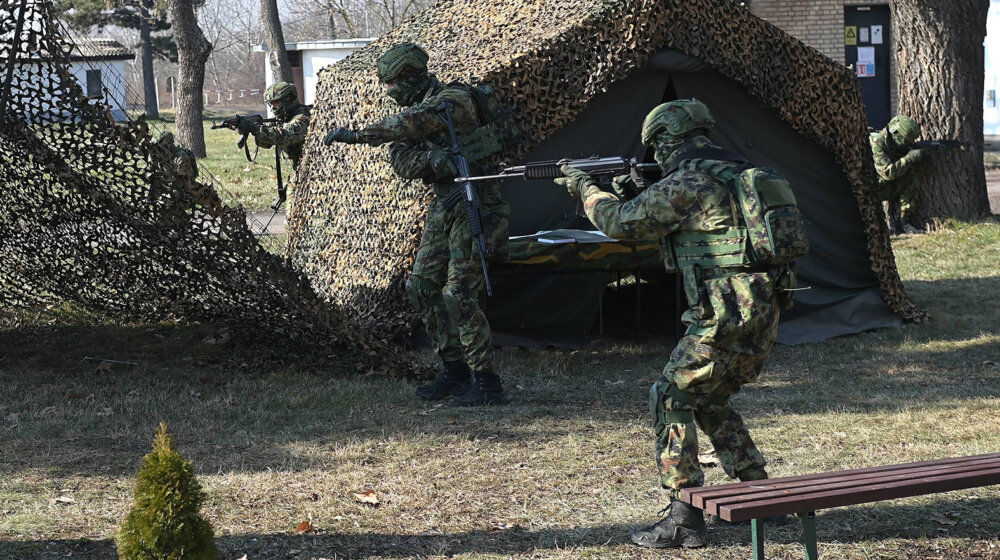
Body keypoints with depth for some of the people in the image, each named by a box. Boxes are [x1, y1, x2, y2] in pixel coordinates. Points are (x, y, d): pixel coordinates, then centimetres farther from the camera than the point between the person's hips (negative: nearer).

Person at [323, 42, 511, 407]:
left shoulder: (454, 99, -14)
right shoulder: (412, 109, 12)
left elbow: (412, 124, -29)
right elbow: (400, 162, -2)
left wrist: (356, 136, -29)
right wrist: (431, 156, -23)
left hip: (473, 206, -9)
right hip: (442, 208, 9)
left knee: (459, 296, -13)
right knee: (422, 287, 8)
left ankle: (487, 384, -6)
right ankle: (455, 372, 17)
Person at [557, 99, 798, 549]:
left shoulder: (687, 184, -11)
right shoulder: (734, 175, 18)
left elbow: (621, 222, -4)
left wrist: (586, 188, 12)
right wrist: (629, 191, 25)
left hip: (726, 317, -9)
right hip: (761, 315, 9)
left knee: (672, 399, -3)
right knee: (710, 402, 23)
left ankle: (684, 518, -5)